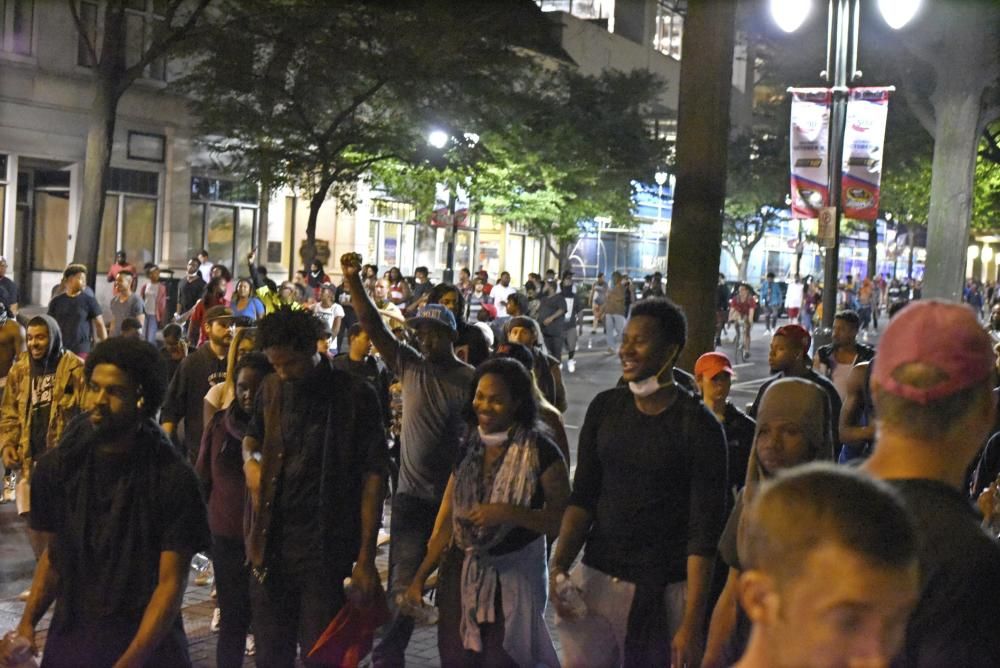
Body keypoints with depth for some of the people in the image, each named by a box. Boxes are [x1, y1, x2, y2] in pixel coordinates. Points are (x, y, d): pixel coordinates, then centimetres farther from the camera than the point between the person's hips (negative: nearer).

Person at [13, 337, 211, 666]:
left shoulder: (173, 478, -15)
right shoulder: (56, 466, -4)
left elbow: (171, 582, -15)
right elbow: (53, 554, 7)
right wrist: (28, 622, -8)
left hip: (147, 640, -3)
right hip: (70, 637, 3)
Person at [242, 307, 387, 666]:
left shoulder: (355, 396, -9)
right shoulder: (271, 389, 6)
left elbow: (372, 477, -9)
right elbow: (252, 437, 26)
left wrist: (366, 557, -13)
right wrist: (250, 459, 1)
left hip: (326, 547, -5)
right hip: (271, 542, 5)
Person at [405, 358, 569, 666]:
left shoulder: (541, 452, -9)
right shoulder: (468, 449, 7)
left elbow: (563, 521, -13)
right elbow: (446, 522, 8)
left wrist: (508, 513, -24)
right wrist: (420, 577, 2)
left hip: (512, 580, -5)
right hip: (461, 576, 5)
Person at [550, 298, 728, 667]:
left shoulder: (699, 427, -9)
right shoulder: (604, 408, 5)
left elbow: (703, 533, -11)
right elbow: (583, 497, 7)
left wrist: (691, 624, -16)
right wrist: (559, 564, -8)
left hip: (662, 593, -4)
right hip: (595, 578, 4)